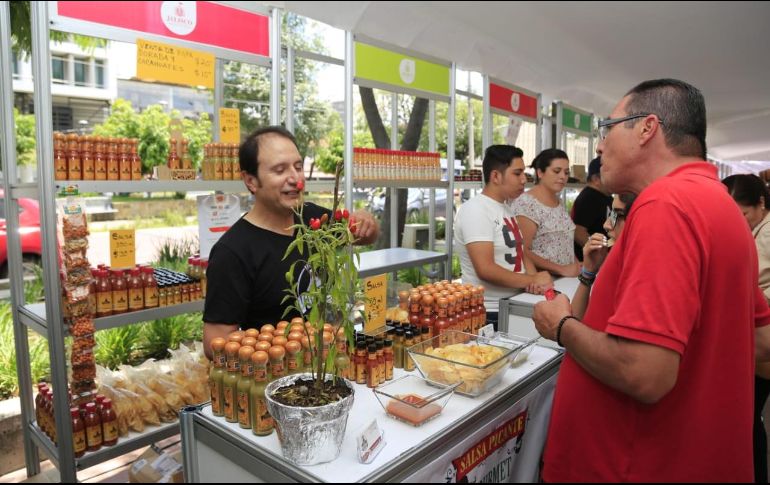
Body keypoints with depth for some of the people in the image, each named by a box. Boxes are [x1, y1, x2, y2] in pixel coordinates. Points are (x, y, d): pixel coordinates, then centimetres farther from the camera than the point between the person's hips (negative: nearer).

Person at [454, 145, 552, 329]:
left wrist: (535, 278, -10)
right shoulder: (475, 210, -18)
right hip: (488, 314, -9)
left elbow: (518, 253, 11)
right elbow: (485, 270, -26)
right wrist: (531, 280, -18)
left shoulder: (506, 209, 11)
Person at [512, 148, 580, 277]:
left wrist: (578, 265, 3)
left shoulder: (558, 201, 10)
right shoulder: (526, 203, -13)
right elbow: (522, 251, -18)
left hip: (566, 277, 7)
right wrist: (561, 269, -18)